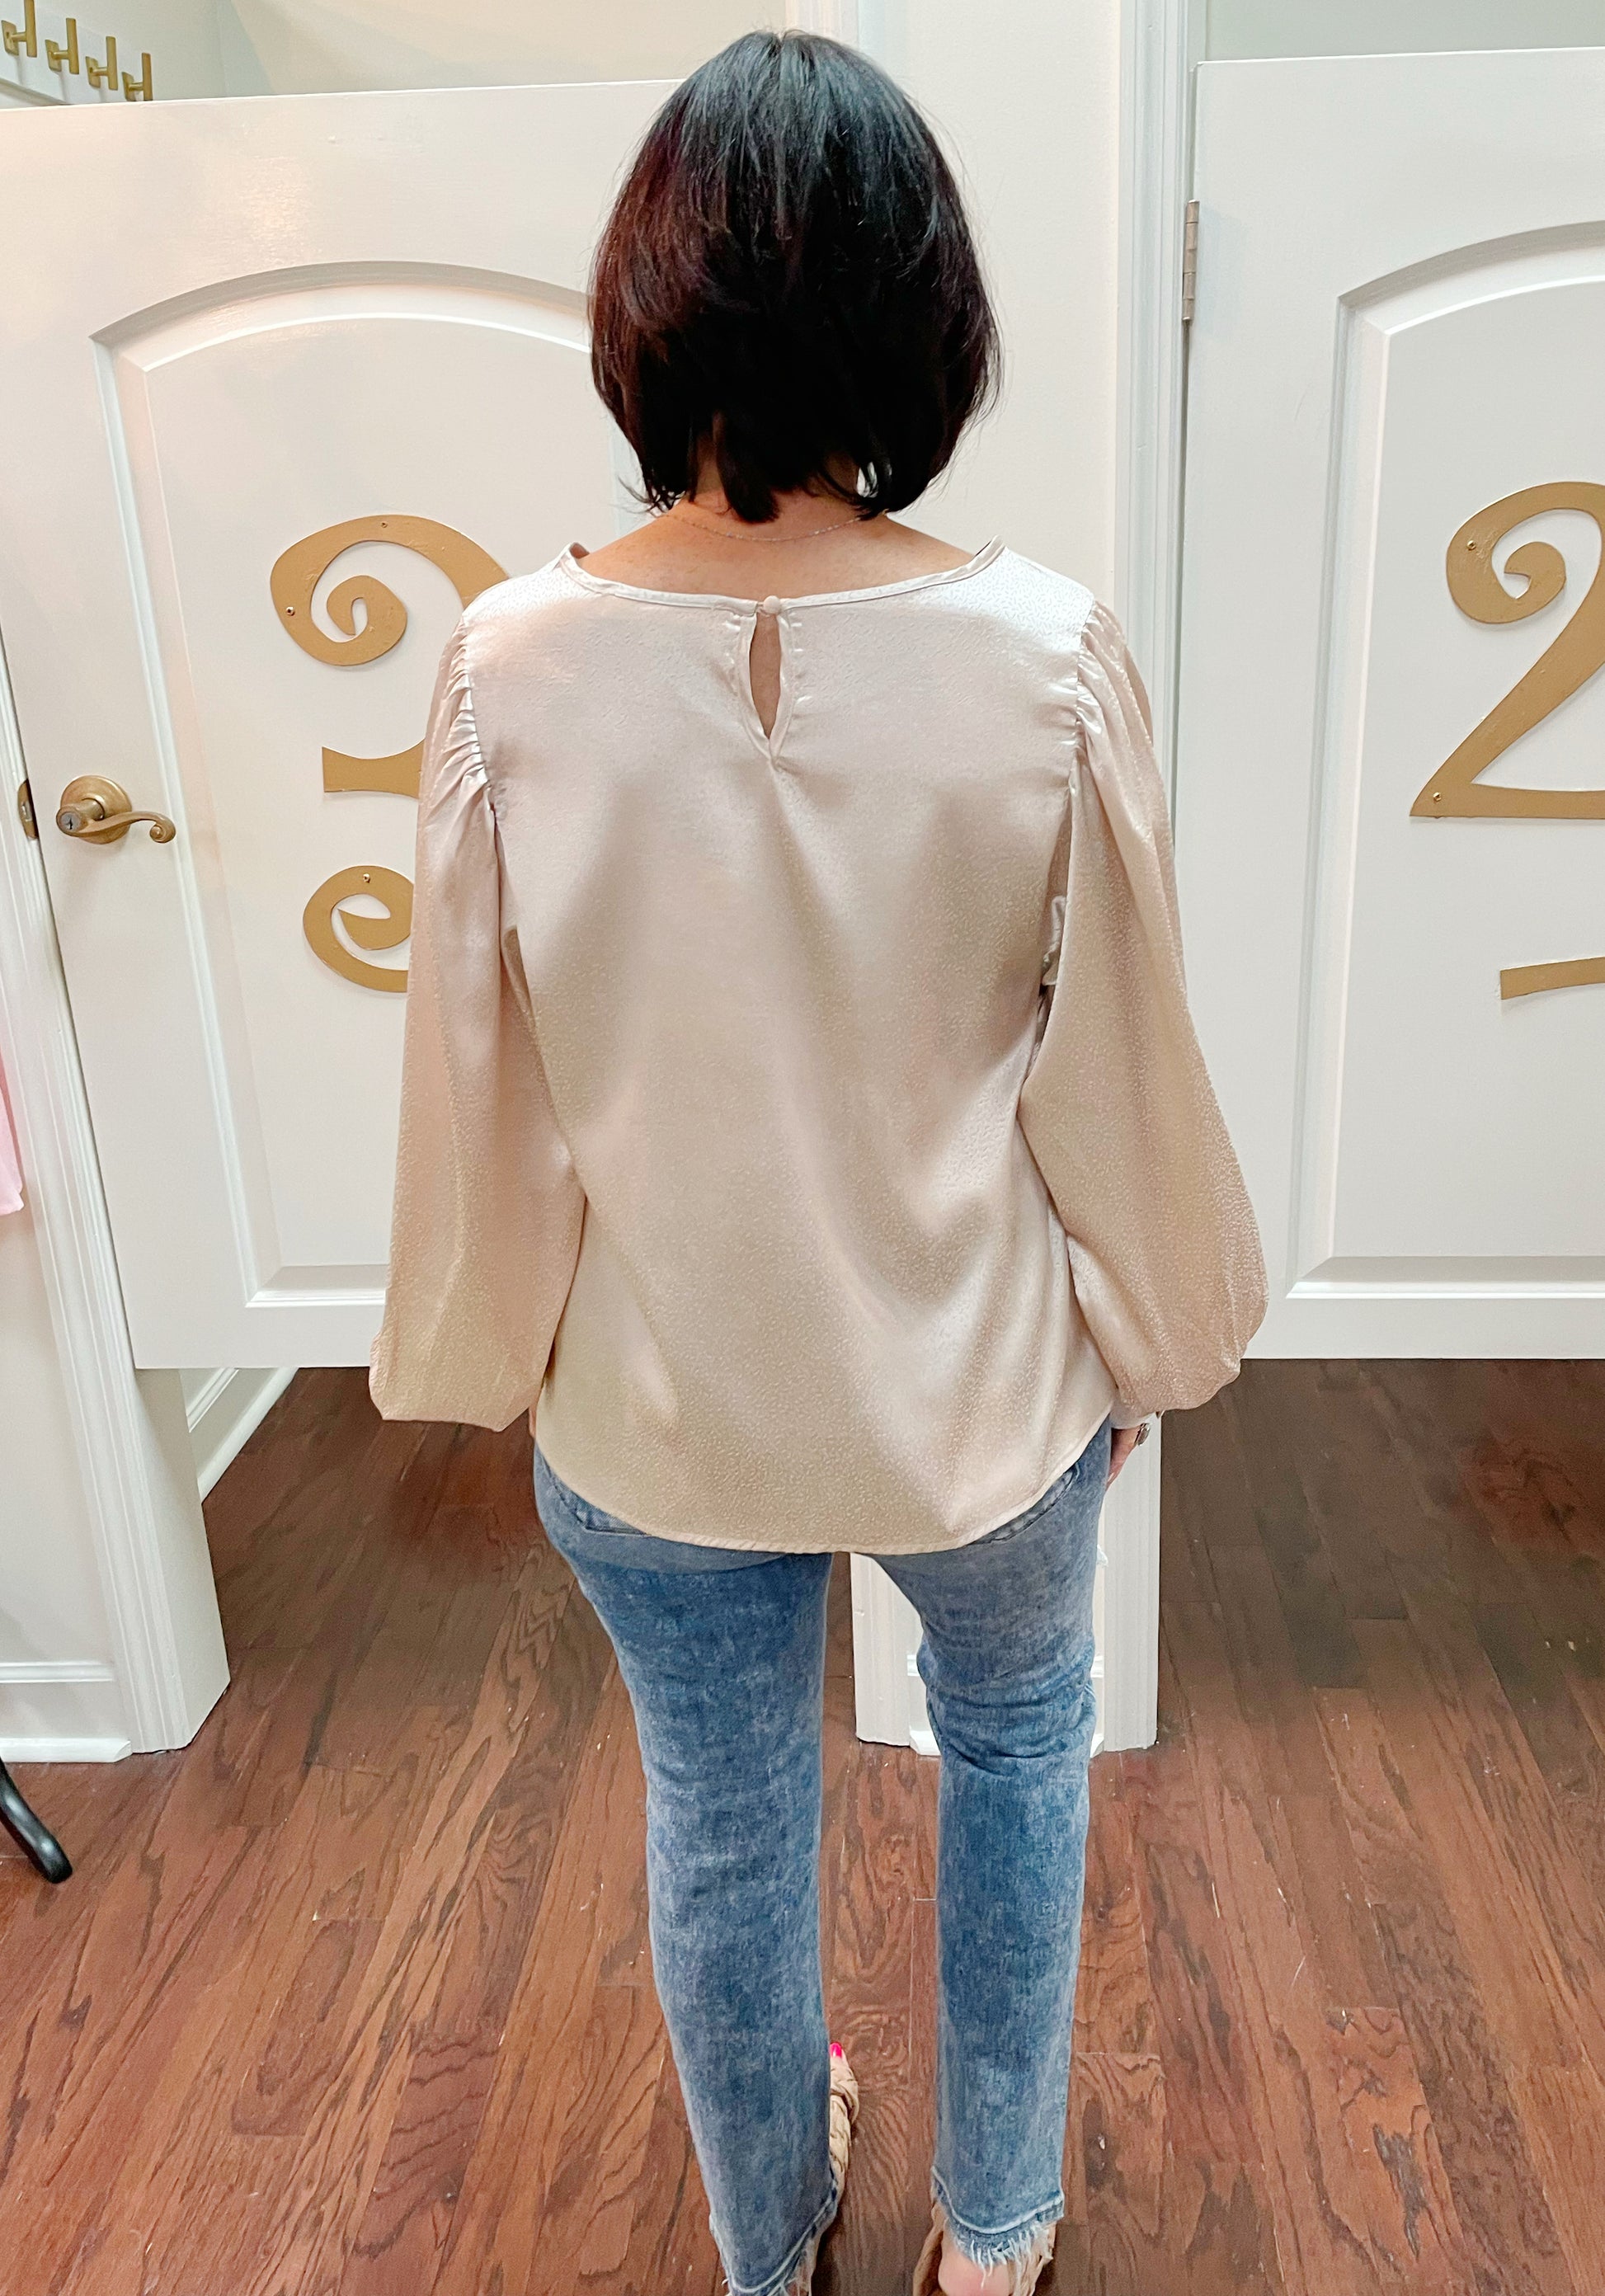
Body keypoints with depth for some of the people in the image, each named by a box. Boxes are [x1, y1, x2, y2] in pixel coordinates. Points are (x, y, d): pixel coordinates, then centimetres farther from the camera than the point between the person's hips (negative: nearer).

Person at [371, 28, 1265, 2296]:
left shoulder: (512, 664, -16)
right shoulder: (1046, 650, -19)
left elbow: (478, 1079, -8)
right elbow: (1119, 1070, -10)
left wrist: (496, 1351, 9)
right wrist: (1152, 1336, 8)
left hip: (658, 1400, 1)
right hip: (975, 1384, 0)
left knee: (721, 1821, 24)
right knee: (1018, 1731, 29)